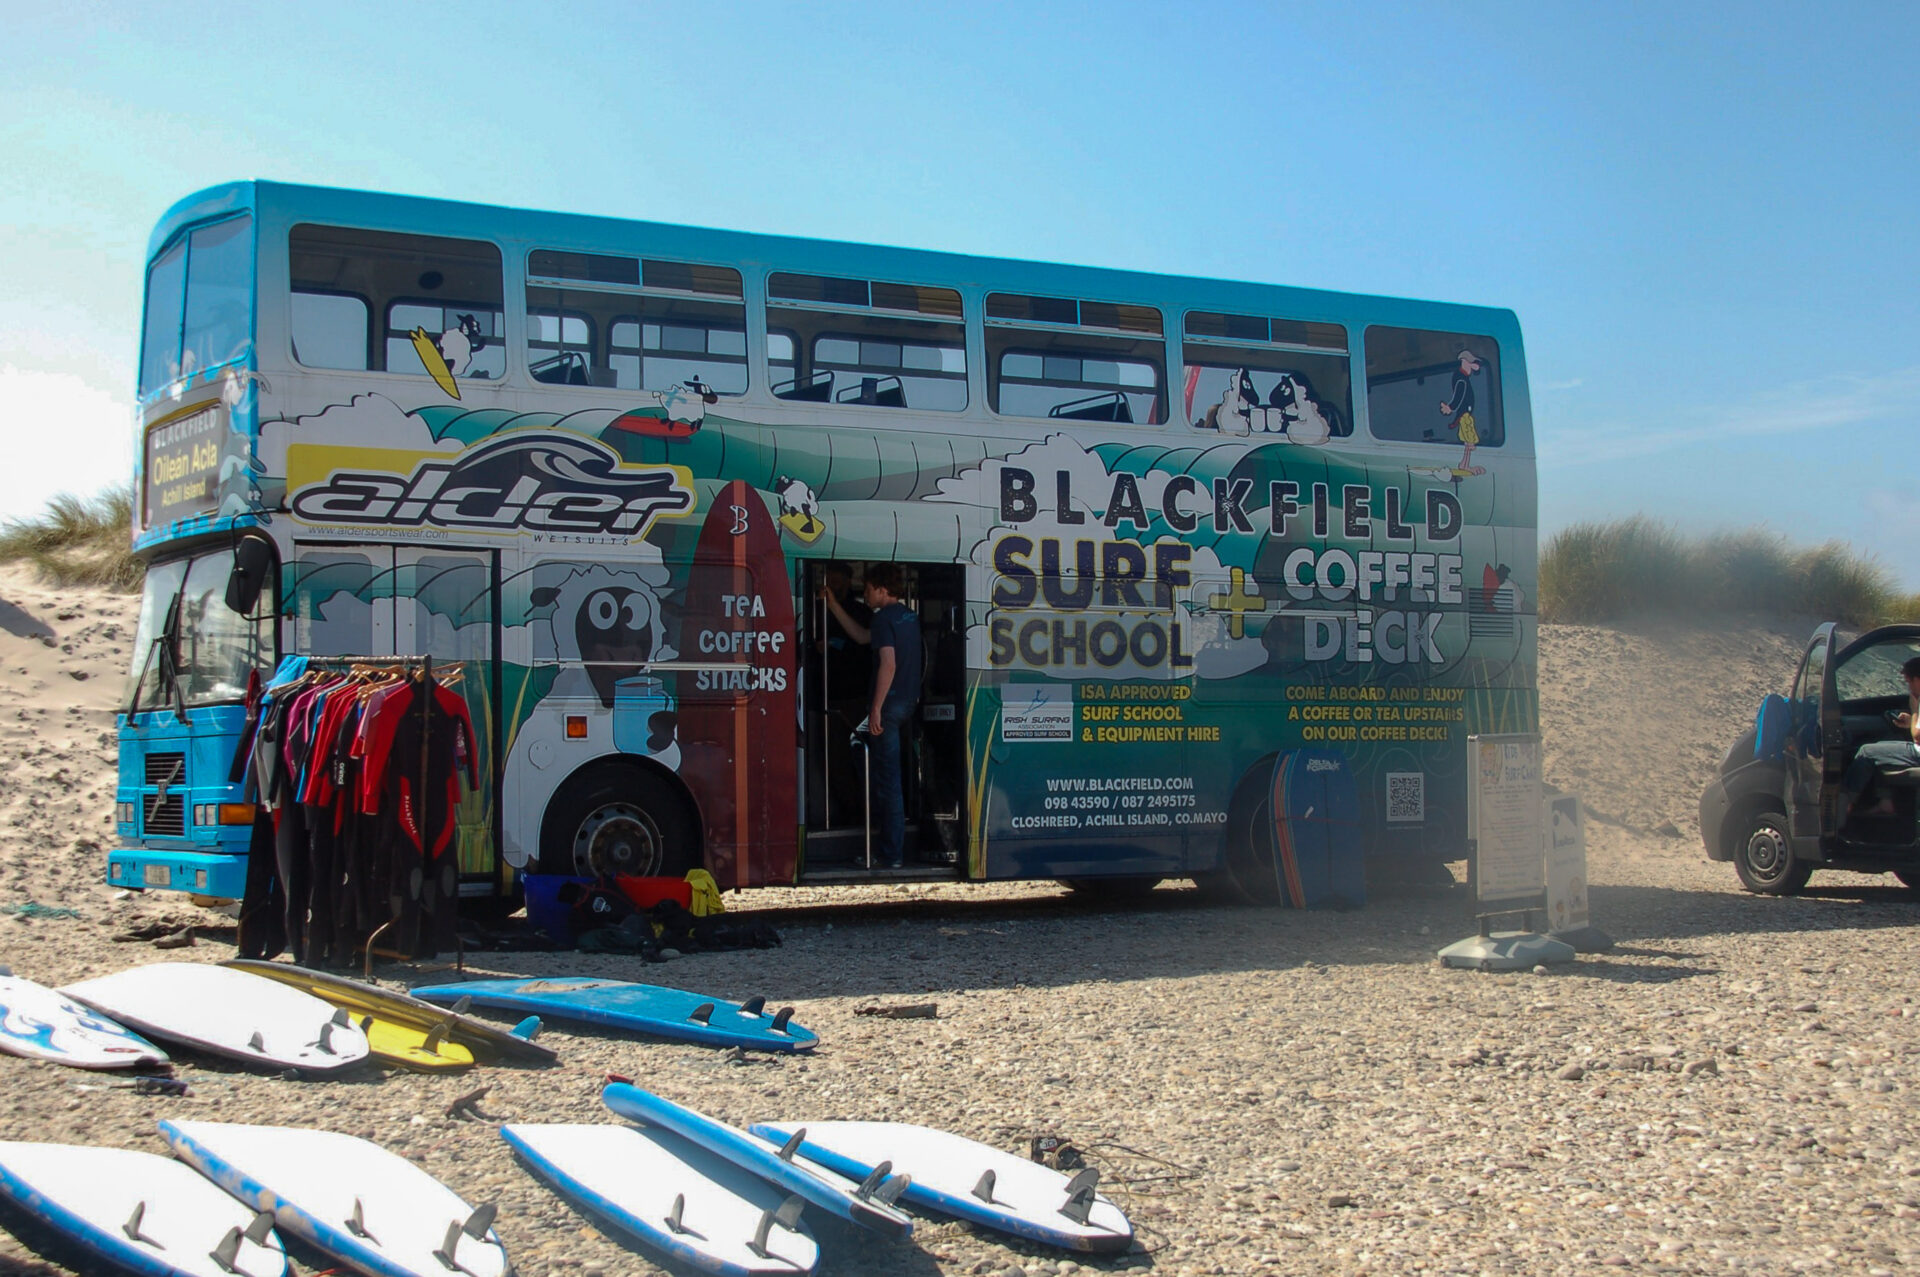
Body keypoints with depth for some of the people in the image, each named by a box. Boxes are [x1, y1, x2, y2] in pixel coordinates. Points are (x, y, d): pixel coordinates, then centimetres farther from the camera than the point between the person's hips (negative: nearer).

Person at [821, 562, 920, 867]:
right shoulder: (909, 616, 14)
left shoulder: (885, 617, -14)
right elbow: (863, 636, 24)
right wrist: (833, 606, 27)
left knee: (888, 779, -4)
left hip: (889, 704, -9)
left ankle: (892, 854, 0)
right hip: (908, 702, 9)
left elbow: (888, 664, -24)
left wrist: (876, 709, -22)